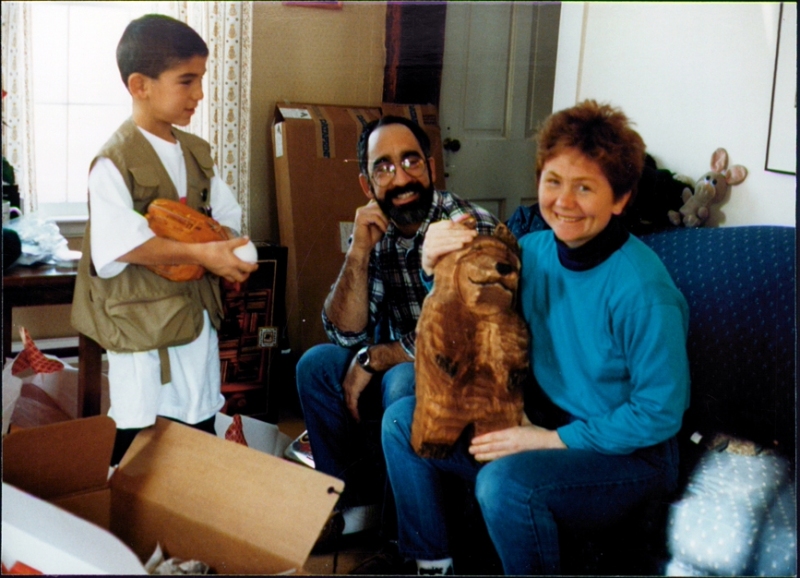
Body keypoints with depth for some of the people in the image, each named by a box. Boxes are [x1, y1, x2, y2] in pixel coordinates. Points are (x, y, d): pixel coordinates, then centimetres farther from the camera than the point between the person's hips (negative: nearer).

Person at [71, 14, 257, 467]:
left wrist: (229, 254, -12)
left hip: (198, 312, 7)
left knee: (201, 431, 16)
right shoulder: (115, 162, -14)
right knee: (139, 444, 2)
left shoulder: (197, 154, 9)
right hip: (143, 323, -7)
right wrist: (200, 253, -27)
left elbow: (228, 216, 9)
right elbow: (119, 244, -24)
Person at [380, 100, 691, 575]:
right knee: (403, 420, 0)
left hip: (629, 455, -7)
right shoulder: (531, 251, -3)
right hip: (541, 425, 7)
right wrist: (440, 273, -10)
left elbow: (659, 414, -19)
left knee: (505, 481, -34)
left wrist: (554, 440, -20)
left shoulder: (642, 290, -23)